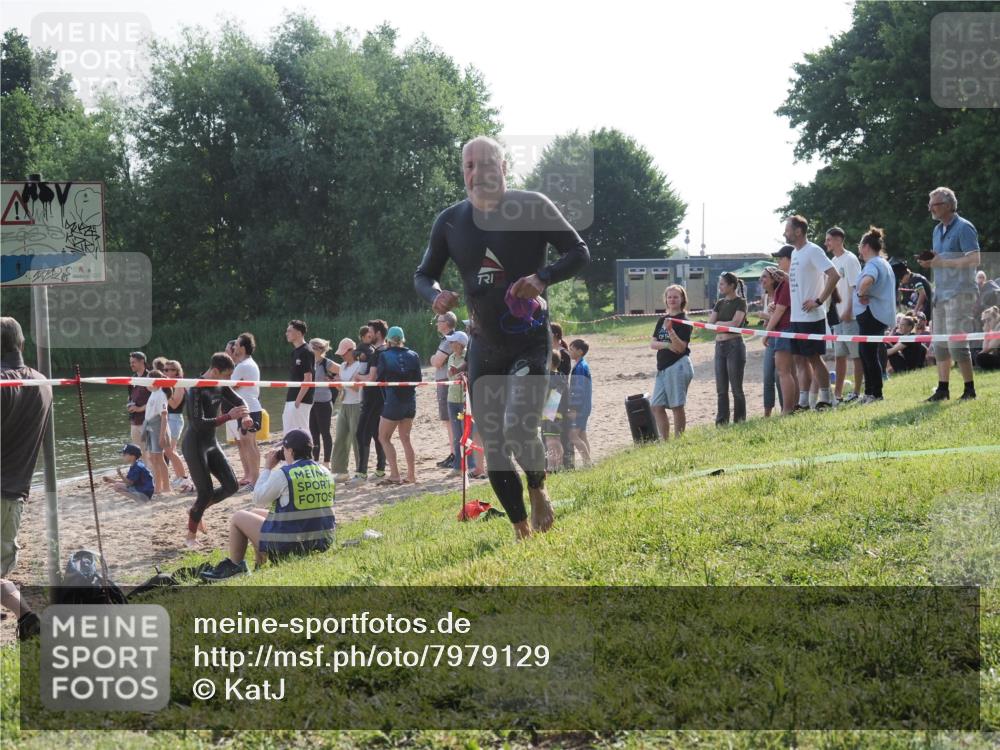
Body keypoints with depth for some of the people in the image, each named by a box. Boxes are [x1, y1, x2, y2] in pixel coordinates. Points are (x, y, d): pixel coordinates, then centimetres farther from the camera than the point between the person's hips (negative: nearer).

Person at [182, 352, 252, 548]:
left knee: (231, 486, 4)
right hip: (194, 446, -8)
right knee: (206, 493, -8)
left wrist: (245, 416, -12)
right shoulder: (196, 390, -22)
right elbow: (199, 424, -28)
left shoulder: (221, 387, 1)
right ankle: (191, 537, 9)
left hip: (211, 443, 8)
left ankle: (195, 510, 24)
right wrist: (229, 416, -34)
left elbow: (239, 401, 12)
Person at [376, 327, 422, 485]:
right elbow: (418, 379, 4)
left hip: (393, 400, -5)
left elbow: (380, 378, -8)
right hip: (410, 400, 5)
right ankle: (411, 475, 13)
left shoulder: (384, 356, -10)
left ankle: (394, 475, -6)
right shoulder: (413, 355, 1)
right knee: (405, 438, 16)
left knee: (384, 438, 5)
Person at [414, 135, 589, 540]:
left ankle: (538, 490, 10)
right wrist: (435, 295, -10)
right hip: (484, 345, 4)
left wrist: (543, 278, -21)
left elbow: (579, 252, -3)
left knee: (519, 430, -22)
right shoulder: (450, 221, 4)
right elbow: (423, 274, 13)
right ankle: (522, 529, 20)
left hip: (530, 342, -4)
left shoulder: (532, 208, -7)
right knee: (493, 447, 5)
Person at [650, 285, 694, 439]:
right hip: (662, 368, 7)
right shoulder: (662, 320, 14)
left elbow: (681, 348, -14)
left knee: (677, 406, -5)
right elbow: (652, 343, 8)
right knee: (656, 406, 5)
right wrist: (666, 345, -11)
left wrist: (670, 331, -28)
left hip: (678, 366, -7)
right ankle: (664, 440, 11)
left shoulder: (683, 321, -6)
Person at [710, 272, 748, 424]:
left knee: (736, 388, -2)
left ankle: (739, 422, 3)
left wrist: (718, 323, -3)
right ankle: (721, 422, 11)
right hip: (719, 346, 6)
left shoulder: (740, 302, -4)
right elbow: (710, 323, 5)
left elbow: (735, 323, -16)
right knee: (721, 389, 7)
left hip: (734, 345, -6)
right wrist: (726, 324, -9)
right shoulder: (720, 303, 14)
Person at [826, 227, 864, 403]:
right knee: (839, 355, 11)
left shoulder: (850, 259, -10)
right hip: (838, 315, 9)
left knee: (856, 355, -3)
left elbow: (855, 287, -15)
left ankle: (857, 392, 0)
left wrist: (848, 311, -20)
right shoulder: (833, 261, 14)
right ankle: (837, 393, 15)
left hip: (850, 316, -9)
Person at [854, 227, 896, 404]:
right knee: (866, 353, 16)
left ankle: (876, 394, -4)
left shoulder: (872, 264, -15)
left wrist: (861, 294, -21)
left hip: (871, 314, -10)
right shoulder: (883, 263, 19)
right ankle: (869, 392, 20)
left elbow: (867, 281, -39)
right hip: (881, 314, 10)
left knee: (869, 354, -6)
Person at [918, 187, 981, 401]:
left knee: (956, 343, -10)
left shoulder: (963, 228, -10)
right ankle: (942, 389, 14)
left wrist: (942, 262, -19)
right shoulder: (938, 230, 17)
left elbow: (974, 259, -18)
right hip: (941, 293, 9)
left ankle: (969, 389, -2)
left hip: (959, 293, -9)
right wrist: (929, 261, 3)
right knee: (939, 344, 9)